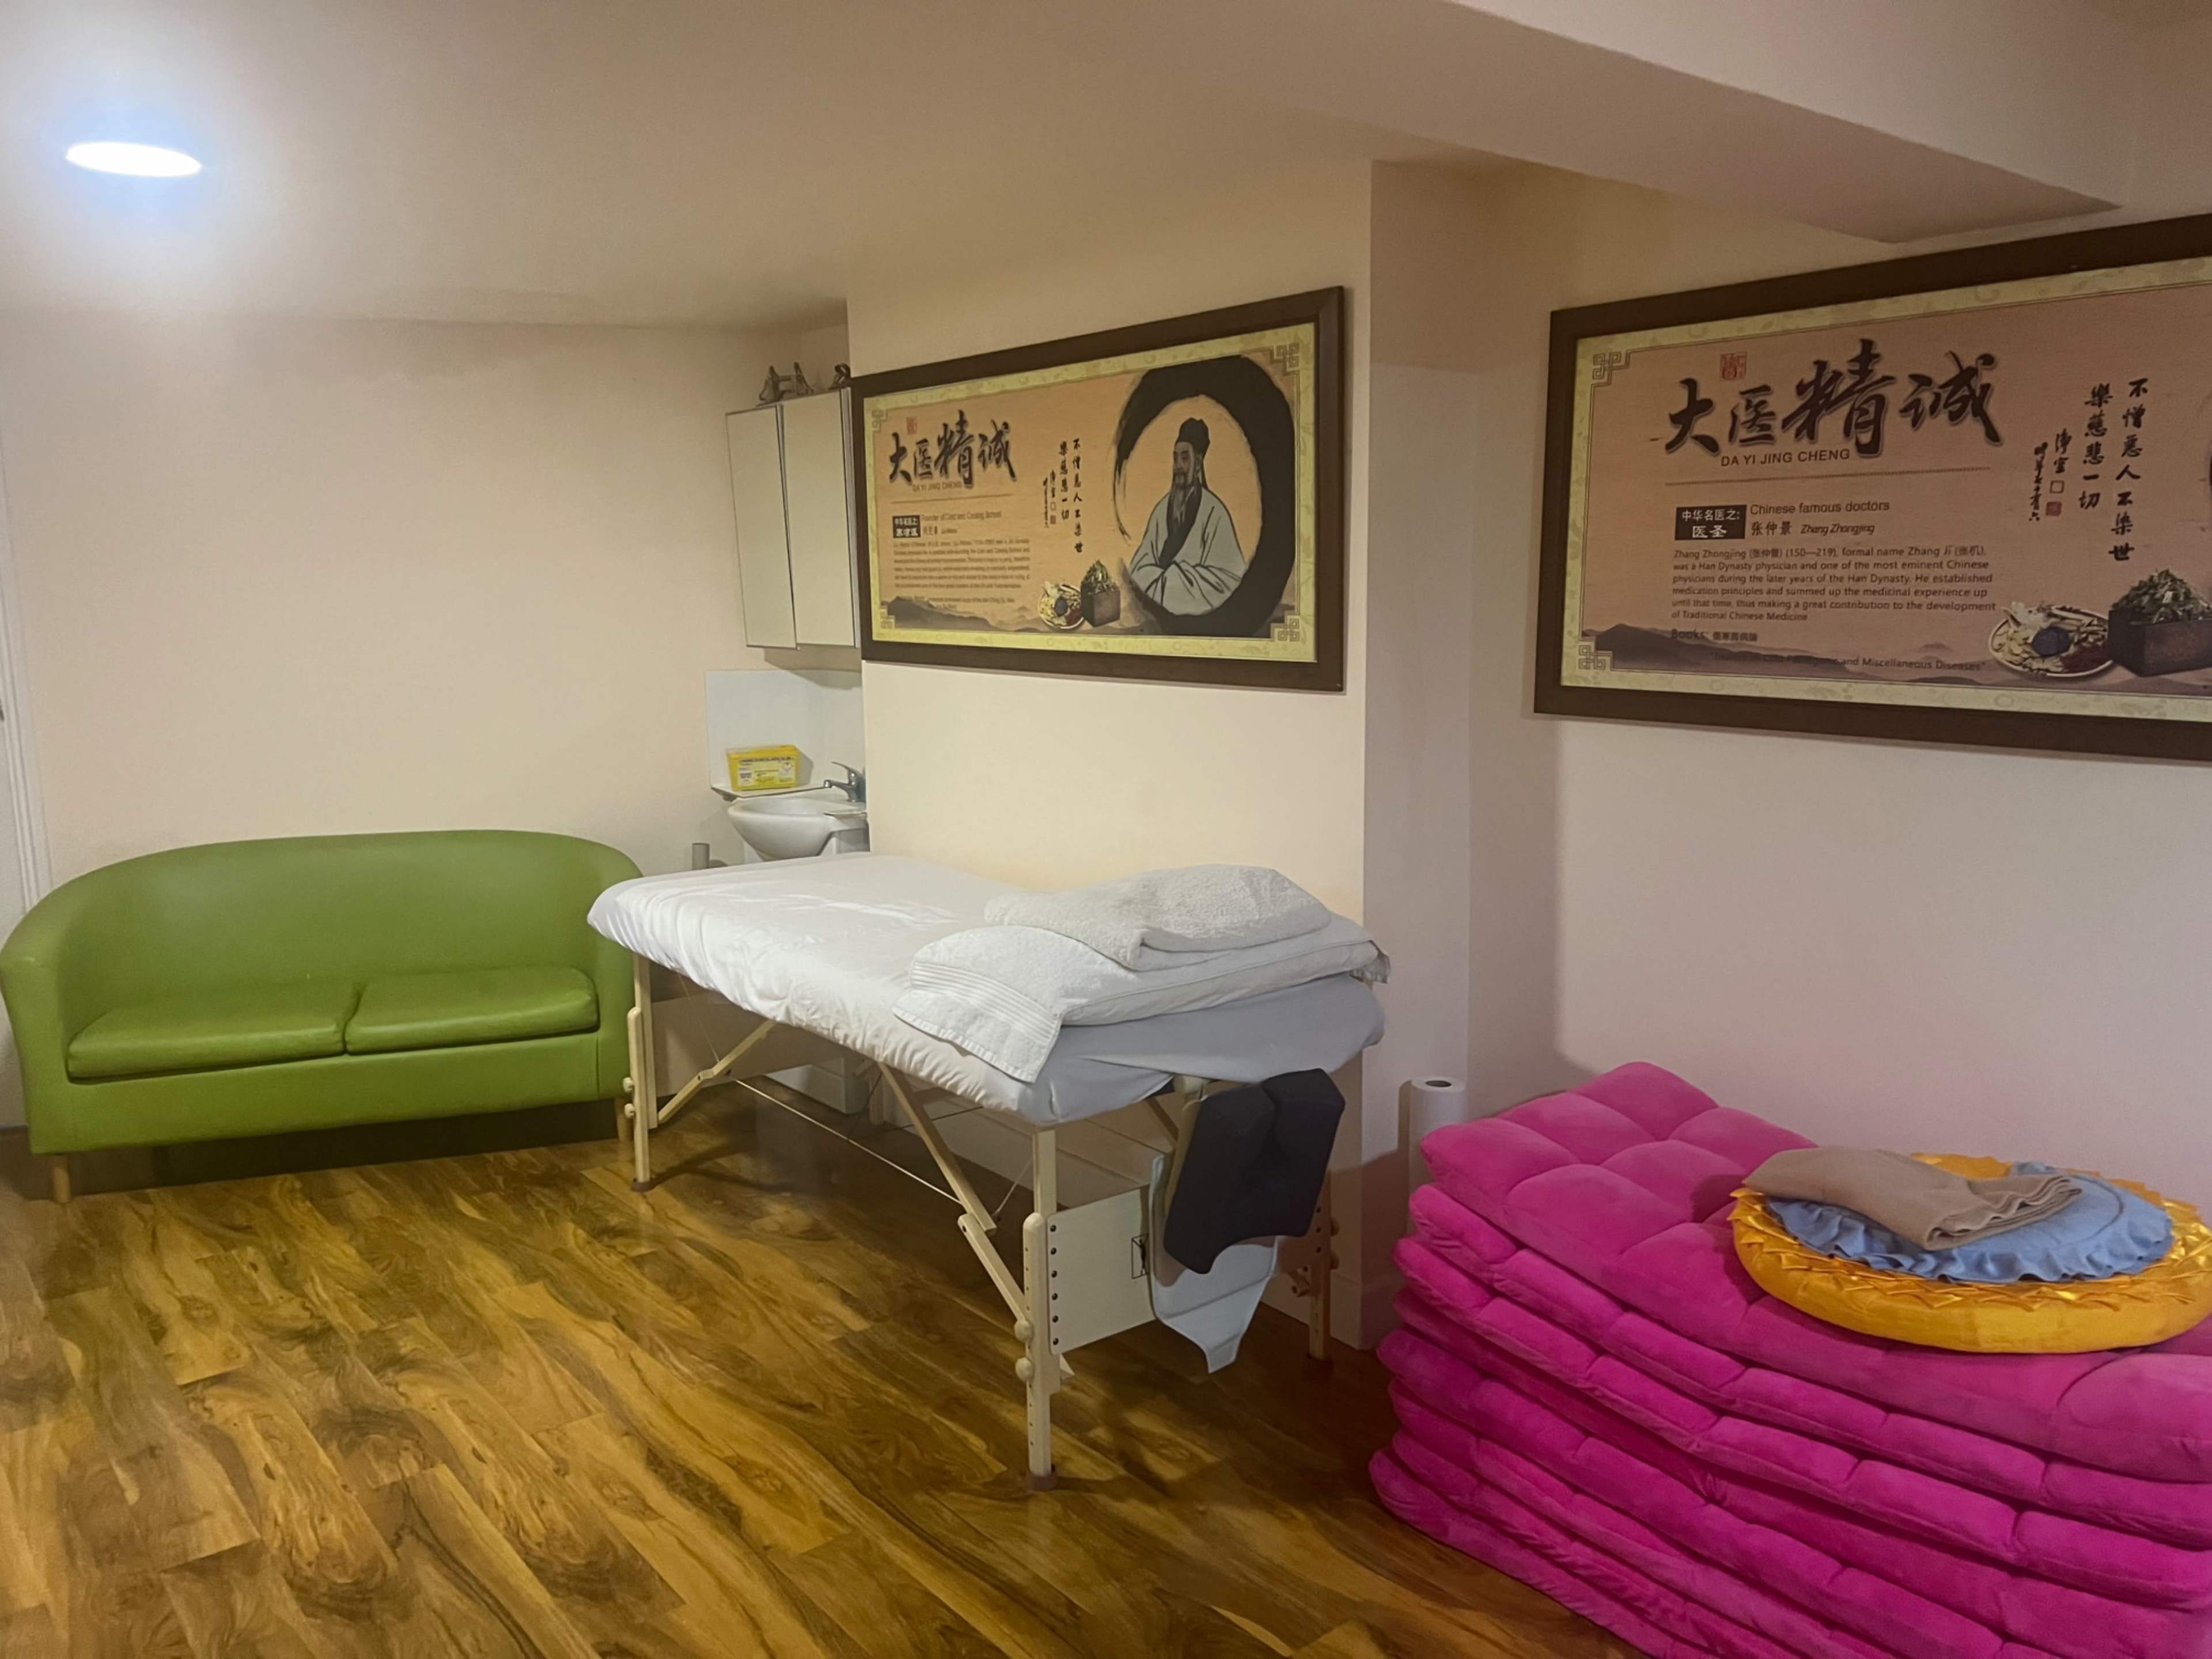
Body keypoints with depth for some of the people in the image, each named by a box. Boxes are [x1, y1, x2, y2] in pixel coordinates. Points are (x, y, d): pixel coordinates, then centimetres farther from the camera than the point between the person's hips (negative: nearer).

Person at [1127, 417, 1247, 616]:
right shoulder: (1162, 509, 12)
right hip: (1155, 610, 3)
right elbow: (1142, 564, 10)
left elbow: (1227, 577, -8)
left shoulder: (1214, 513, -4)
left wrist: (1167, 580, -9)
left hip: (1195, 615, -3)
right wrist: (1163, 580, -12)